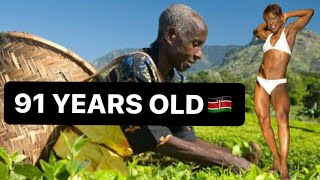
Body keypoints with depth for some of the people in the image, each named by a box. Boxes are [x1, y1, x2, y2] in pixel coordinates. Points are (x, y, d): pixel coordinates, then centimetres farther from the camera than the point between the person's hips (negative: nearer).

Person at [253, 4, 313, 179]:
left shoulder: (290, 30, 4)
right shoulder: (268, 35, 17)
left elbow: (310, 12, -1)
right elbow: (256, 31, 39)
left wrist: (287, 15, 9)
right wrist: (266, 23, 25)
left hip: (278, 85, -6)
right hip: (261, 83, 6)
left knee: (282, 116, -28)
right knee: (264, 121, -4)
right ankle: (276, 160, 5)